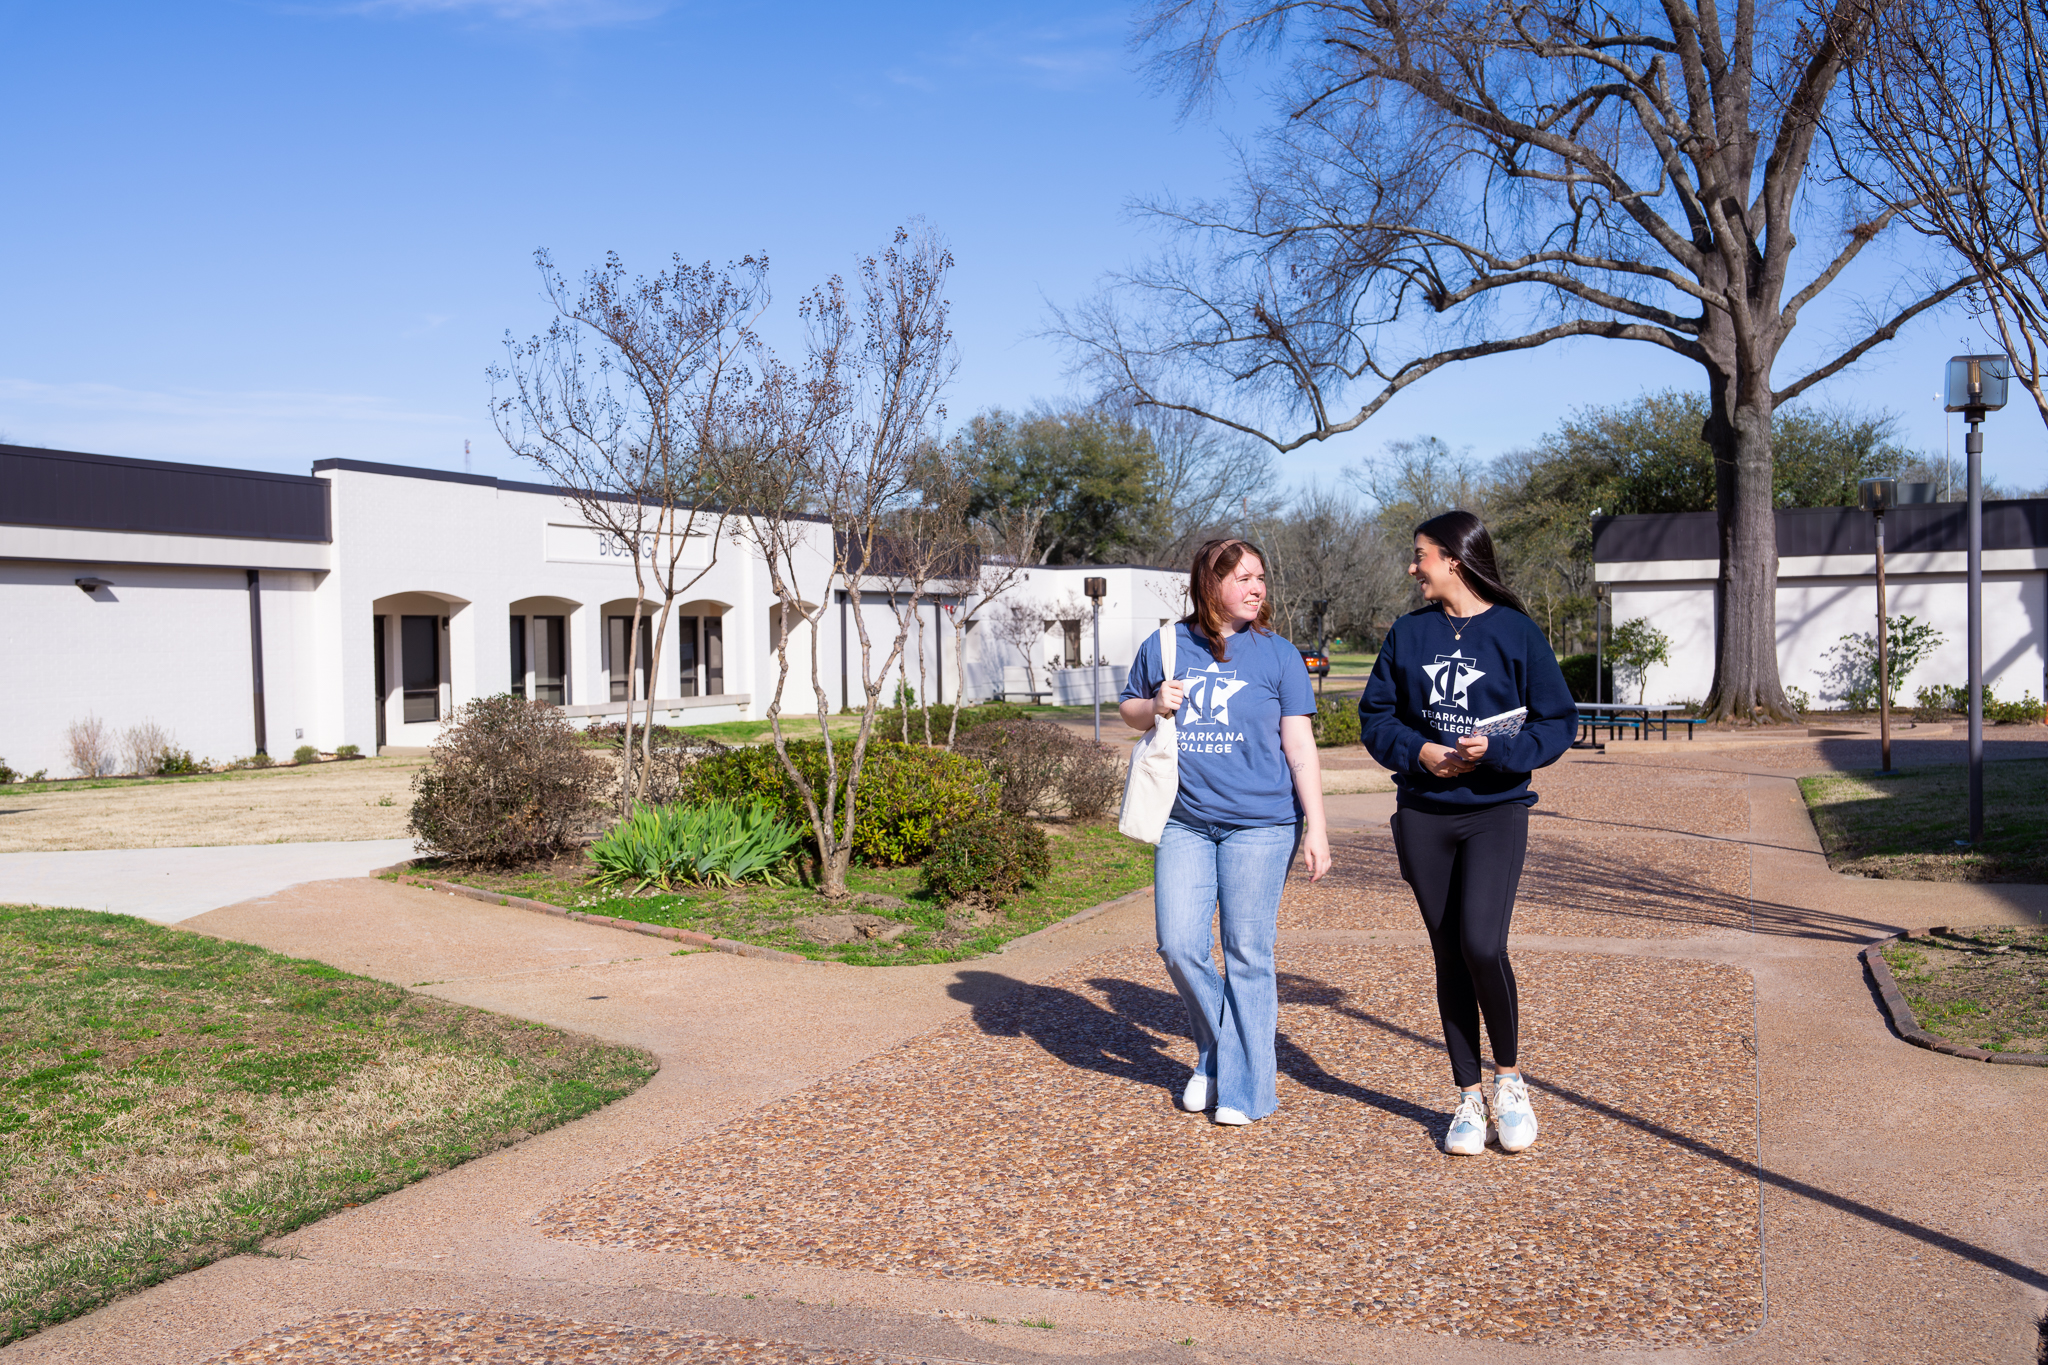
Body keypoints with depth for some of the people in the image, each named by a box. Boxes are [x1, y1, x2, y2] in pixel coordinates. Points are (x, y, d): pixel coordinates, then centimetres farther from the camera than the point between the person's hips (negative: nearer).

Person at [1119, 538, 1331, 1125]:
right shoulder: (1164, 646, 6)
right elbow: (1127, 709, 19)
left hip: (1261, 823, -2)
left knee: (1247, 955, 0)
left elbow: (1300, 748, 1)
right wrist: (1154, 706, -4)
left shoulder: (1277, 653, 1)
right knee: (1179, 946, -1)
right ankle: (1215, 1053, 25)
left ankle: (1243, 1088, 11)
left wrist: (1316, 829, -5)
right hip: (1185, 823, 2)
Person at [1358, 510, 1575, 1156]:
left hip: (1496, 811, -3)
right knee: (1449, 957, 6)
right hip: (1423, 816, 3)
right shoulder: (1409, 632, 7)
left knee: (1482, 945, -18)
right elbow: (1376, 714, 9)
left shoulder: (1516, 631, -3)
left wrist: (1500, 751, -18)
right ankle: (1468, 1098, 18)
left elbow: (1558, 721, -1)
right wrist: (1418, 751, -9)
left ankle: (1509, 1076, 7)